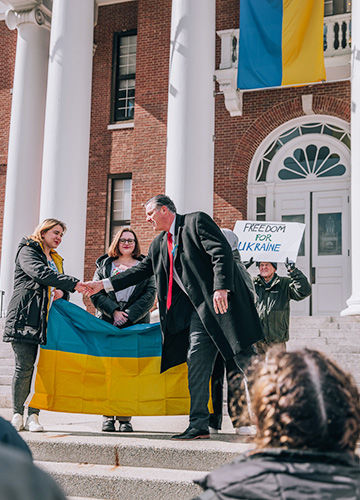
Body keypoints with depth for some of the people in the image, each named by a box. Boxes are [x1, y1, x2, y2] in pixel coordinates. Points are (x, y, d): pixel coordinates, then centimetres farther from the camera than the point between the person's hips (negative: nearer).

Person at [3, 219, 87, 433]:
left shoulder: (56, 259, 27)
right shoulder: (27, 251, 4)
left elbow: (61, 286, 26)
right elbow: (41, 274, -14)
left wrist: (62, 292, 0)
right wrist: (74, 283, -22)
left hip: (48, 319, 6)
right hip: (25, 316, -6)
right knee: (25, 366, -8)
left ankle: (34, 415, -1)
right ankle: (18, 414, 5)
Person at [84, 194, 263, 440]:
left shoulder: (196, 221, -3)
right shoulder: (159, 244, 20)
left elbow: (222, 253, -13)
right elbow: (141, 270, 24)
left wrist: (221, 288, -25)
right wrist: (103, 284, 20)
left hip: (221, 300, -7)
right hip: (198, 310, 7)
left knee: (243, 357, -5)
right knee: (196, 360, -1)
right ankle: (199, 425, 2)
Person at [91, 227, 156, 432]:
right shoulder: (104, 265, 17)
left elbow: (150, 295, 4)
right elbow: (96, 293, 7)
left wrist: (129, 315, -8)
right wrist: (114, 312, -8)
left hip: (136, 324, 0)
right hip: (108, 323, 1)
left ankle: (125, 417, -2)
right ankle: (108, 416, -1)